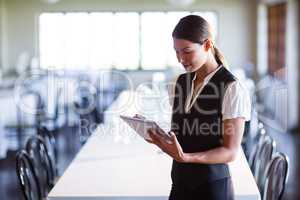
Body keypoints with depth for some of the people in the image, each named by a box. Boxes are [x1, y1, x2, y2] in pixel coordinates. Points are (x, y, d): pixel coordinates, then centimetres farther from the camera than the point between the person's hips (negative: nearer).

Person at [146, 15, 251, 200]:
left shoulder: (232, 88, -14)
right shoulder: (182, 81, 6)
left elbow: (230, 152, -14)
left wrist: (185, 157, -26)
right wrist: (159, 137, -9)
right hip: (180, 182, 6)